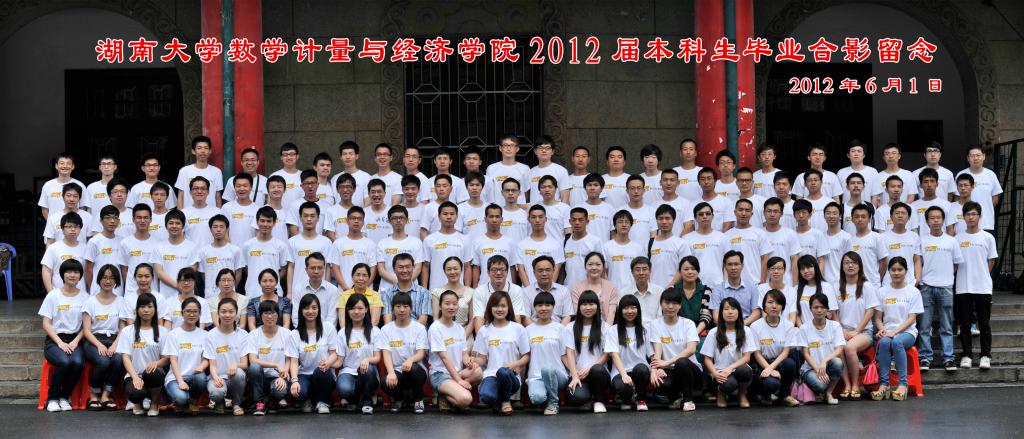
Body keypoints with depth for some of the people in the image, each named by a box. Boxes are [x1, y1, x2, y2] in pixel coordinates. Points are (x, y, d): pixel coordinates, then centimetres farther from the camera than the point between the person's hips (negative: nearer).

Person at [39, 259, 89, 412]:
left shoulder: (85, 297, 9)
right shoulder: (53, 296, 6)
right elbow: (46, 324, 2)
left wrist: (75, 342, -10)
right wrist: (60, 343, -12)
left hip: (75, 340, 1)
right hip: (54, 340, -1)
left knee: (77, 362, -32)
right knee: (64, 362, -34)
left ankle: (65, 397, -8)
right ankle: (52, 398, -11)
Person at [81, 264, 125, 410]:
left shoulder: (121, 302, 13)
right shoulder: (91, 302, 8)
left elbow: (123, 328, 5)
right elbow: (86, 330, 1)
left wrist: (115, 345, -14)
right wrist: (99, 345, -17)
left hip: (114, 340, 2)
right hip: (94, 341, -1)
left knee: (119, 359, -33)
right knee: (103, 361, -34)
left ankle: (105, 396, -17)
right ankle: (94, 396, -12)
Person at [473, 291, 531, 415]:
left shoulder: (518, 329, 8)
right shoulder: (484, 330, 12)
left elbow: (526, 357, 9)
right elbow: (482, 358, 11)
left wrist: (515, 365, -11)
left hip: (511, 376, 0)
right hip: (490, 375, 0)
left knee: (503, 372, -39)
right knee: (486, 396, -36)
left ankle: (506, 400, -7)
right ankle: (497, 401, 5)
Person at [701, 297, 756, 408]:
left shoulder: (745, 331, 4)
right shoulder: (713, 333, 2)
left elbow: (747, 357, -2)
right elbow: (707, 359, 1)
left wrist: (730, 368, -19)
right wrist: (715, 374, -18)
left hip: (738, 369, 1)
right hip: (720, 373, -1)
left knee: (745, 370, -35)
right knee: (729, 384, -36)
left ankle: (742, 395, -2)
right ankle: (721, 392, 4)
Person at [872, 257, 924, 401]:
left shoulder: (913, 292, 4)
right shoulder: (882, 292, 12)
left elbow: (911, 318, -3)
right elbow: (878, 317, 11)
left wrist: (894, 331, -16)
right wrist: (882, 329, -11)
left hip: (907, 332, -2)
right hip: (887, 332, 2)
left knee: (896, 342, -37)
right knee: (884, 342, -35)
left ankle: (903, 384, -34)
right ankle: (884, 384, -33)